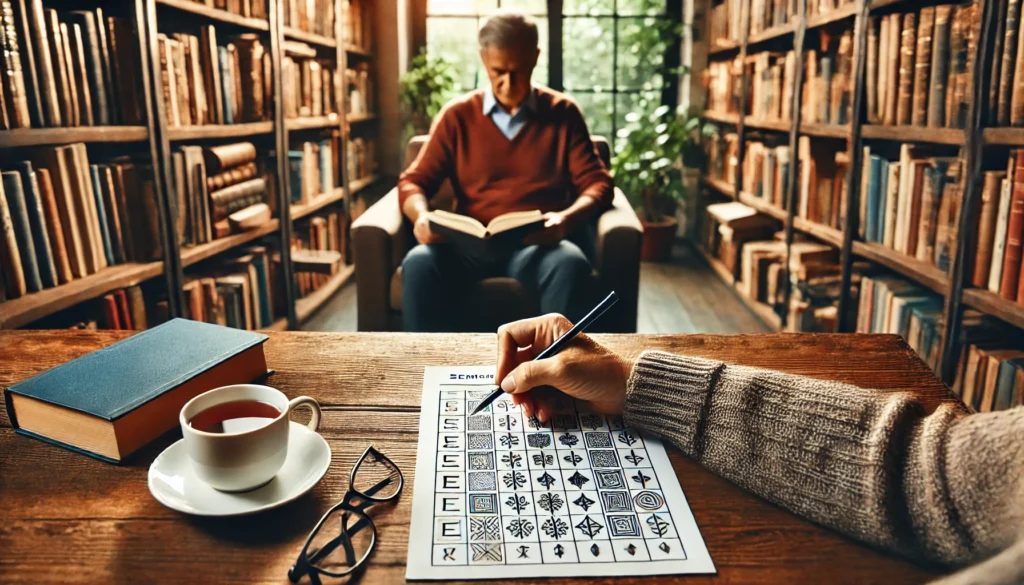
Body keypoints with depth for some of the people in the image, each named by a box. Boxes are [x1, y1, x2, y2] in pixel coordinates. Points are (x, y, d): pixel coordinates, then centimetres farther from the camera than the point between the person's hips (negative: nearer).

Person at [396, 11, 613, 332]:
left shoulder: (563, 113, 12)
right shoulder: (457, 115, 13)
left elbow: (597, 183, 7)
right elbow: (413, 181, 11)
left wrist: (568, 217, -16)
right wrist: (422, 215, -13)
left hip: (540, 247, 0)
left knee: (571, 263, -35)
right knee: (419, 263, -31)